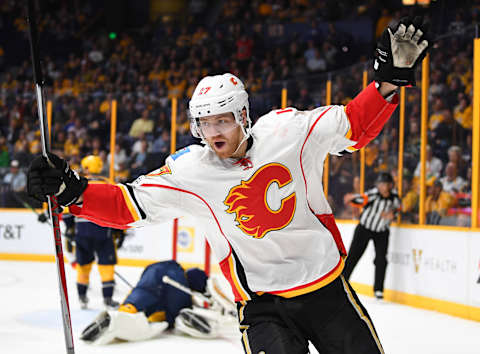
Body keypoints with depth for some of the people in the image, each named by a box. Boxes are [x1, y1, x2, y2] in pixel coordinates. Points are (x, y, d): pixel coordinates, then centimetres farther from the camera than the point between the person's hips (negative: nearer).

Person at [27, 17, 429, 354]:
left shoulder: (288, 131, -9)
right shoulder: (189, 171, -8)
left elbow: (357, 124, -4)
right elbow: (127, 204, -9)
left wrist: (389, 81, -17)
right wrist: (73, 191, -22)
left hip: (326, 286, 2)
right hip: (261, 302, -1)